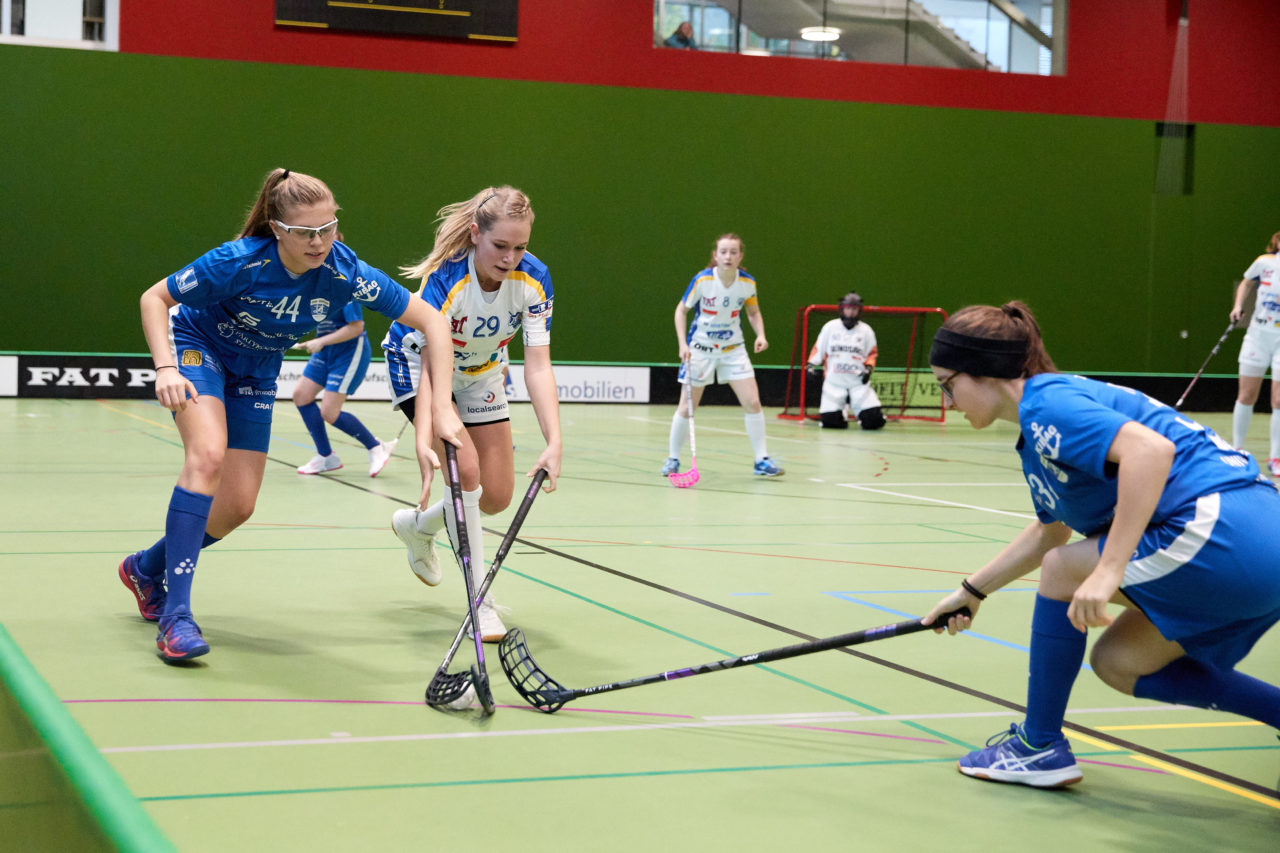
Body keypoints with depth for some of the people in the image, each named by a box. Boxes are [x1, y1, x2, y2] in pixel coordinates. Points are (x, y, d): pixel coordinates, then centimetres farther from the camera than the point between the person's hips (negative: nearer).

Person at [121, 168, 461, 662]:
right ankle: (176, 616, -29)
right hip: (196, 346, -4)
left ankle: (147, 567, 29)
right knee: (208, 455, -31)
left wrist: (440, 407, -28)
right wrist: (165, 369, -35)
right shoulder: (240, 263, -33)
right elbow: (154, 298, -20)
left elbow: (432, 322, -21)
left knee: (238, 507, 1)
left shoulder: (344, 273, -26)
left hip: (255, 374, 5)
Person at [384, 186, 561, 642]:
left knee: (497, 496, 3)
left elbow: (538, 366, -29)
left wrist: (553, 443, -41)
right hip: (419, 363, -5)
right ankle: (479, 598, -16)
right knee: (464, 467, -25)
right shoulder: (444, 279, -38)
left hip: (481, 373, 5)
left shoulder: (534, 279, -26)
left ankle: (417, 525, 33)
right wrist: (427, 440, -59)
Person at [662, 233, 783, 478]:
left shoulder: (748, 282, -11)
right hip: (700, 348, -2)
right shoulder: (702, 280, -19)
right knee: (686, 407, 2)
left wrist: (760, 334, -12)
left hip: (733, 349, 2)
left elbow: (753, 312, 7)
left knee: (753, 402, -8)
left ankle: (762, 460, 3)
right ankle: (673, 459, 19)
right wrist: (683, 344, -17)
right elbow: (681, 310, -7)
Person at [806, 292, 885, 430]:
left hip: (859, 383, 0)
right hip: (834, 381, 0)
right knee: (829, 420, -11)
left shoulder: (866, 330, 5)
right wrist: (812, 365, -7)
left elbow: (872, 353, 12)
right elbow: (818, 349, 7)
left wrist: (869, 368, -5)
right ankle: (841, 414, 24)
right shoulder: (830, 327, 4)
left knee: (873, 420, -14)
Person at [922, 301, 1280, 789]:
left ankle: (1039, 748, 12)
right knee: (1118, 663, 16)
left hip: (1226, 527, -10)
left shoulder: (1046, 401, -10)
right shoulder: (1036, 436, 21)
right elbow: (1050, 533, 38)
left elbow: (1151, 449, -27)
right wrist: (972, 591, 42)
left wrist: (1108, 571, -29)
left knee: (1063, 570, 0)